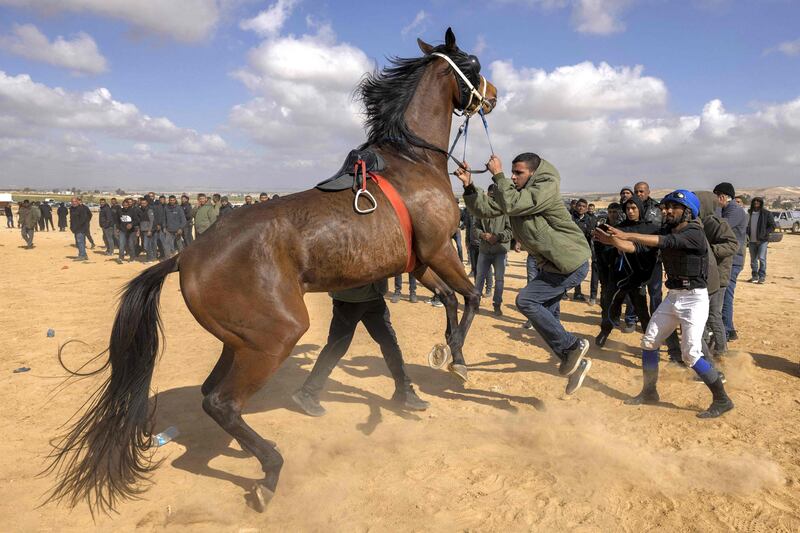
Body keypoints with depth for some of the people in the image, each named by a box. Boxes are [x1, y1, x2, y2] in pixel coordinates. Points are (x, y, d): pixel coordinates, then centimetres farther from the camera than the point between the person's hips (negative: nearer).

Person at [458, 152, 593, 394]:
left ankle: (572, 347, -4)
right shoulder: (516, 192, 6)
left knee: (526, 300, -16)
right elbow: (485, 209, 0)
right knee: (546, 316, 12)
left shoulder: (547, 188, -19)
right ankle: (576, 363, 25)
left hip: (571, 262, -10)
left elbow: (511, 205, -31)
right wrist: (469, 185, -13)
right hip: (551, 264, 10)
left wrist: (498, 174, -23)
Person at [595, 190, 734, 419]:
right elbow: (637, 246, -4)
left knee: (690, 353, -13)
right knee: (649, 341, 9)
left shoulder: (694, 234, -18)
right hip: (672, 296, 8)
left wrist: (627, 234, -40)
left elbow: (664, 242, -34)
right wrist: (612, 240, -20)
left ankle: (722, 400, 5)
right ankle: (649, 392, 24)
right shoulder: (667, 230, 5)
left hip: (694, 298, -8)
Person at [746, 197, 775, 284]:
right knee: (753, 259, 9)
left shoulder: (766, 213, -3)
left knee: (761, 258, -8)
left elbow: (772, 225, -1)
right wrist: (747, 236, 2)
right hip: (752, 241, 4)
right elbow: (747, 226, 16)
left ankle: (762, 276, 0)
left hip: (762, 240, -4)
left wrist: (765, 234, -12)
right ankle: (754, 276, 19)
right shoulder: (750, 213, 7)